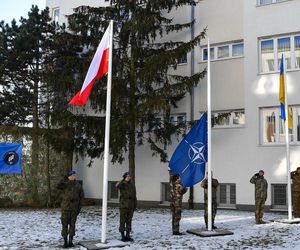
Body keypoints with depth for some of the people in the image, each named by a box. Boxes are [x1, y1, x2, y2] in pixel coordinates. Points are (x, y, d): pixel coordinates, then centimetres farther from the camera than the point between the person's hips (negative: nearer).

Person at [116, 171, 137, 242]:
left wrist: (135, 205, 8)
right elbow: (117, 186, -30)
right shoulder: (121, 184, -3)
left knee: (129, 220, 7)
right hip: (123, 204, -4)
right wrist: (124, 180, -39)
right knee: (123, 220, -1)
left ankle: (128, 235, 13)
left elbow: (134, 196, 12)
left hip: (131, 205, 4)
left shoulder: (132, 184, 9)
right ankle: (123, 236, 6)